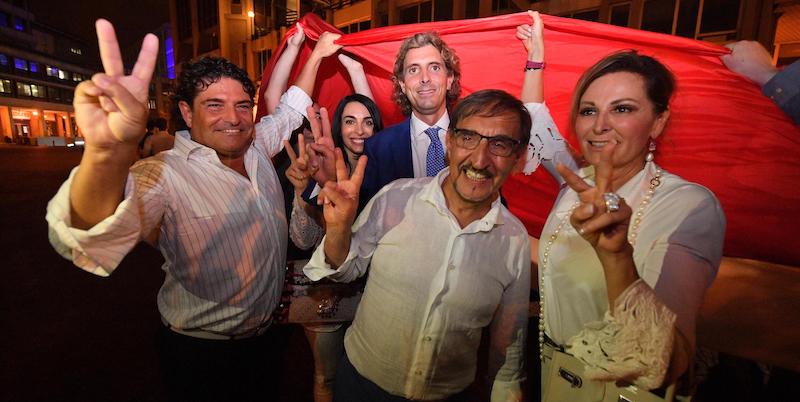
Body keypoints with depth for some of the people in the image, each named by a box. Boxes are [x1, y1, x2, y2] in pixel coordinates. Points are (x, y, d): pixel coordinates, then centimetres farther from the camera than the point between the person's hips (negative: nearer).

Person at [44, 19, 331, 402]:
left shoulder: (258, 146, -4)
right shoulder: (164, 175, -24)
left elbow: (293, 106, 12)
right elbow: (91, 239, -41)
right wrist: (108, 151, -59)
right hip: (201, 357, -5)